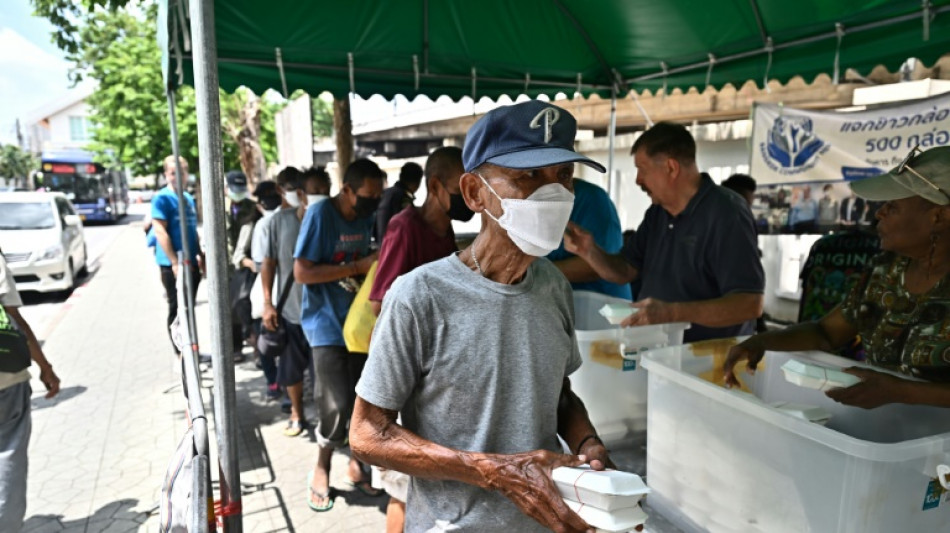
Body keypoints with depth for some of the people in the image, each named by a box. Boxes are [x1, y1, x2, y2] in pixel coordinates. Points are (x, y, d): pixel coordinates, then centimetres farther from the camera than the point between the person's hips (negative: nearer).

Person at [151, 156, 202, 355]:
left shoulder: (189, 198, 13)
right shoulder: (161, 198, -9)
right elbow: (160, 231, -15)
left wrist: (200, 256, 16)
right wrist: (175, 261, -20)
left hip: (191, 263, 7)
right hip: (172, 264, -7)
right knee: (177, 310, 0)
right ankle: (180, 354, 9)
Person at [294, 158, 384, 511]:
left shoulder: (367, 216, 5)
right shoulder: (320, 215, -14)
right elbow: (302, 272, -19)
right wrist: (358, 267, -22)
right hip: (327, 325, -6)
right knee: (336, 404, -7)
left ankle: (357, 463, 30)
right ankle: (321, 470, 19)